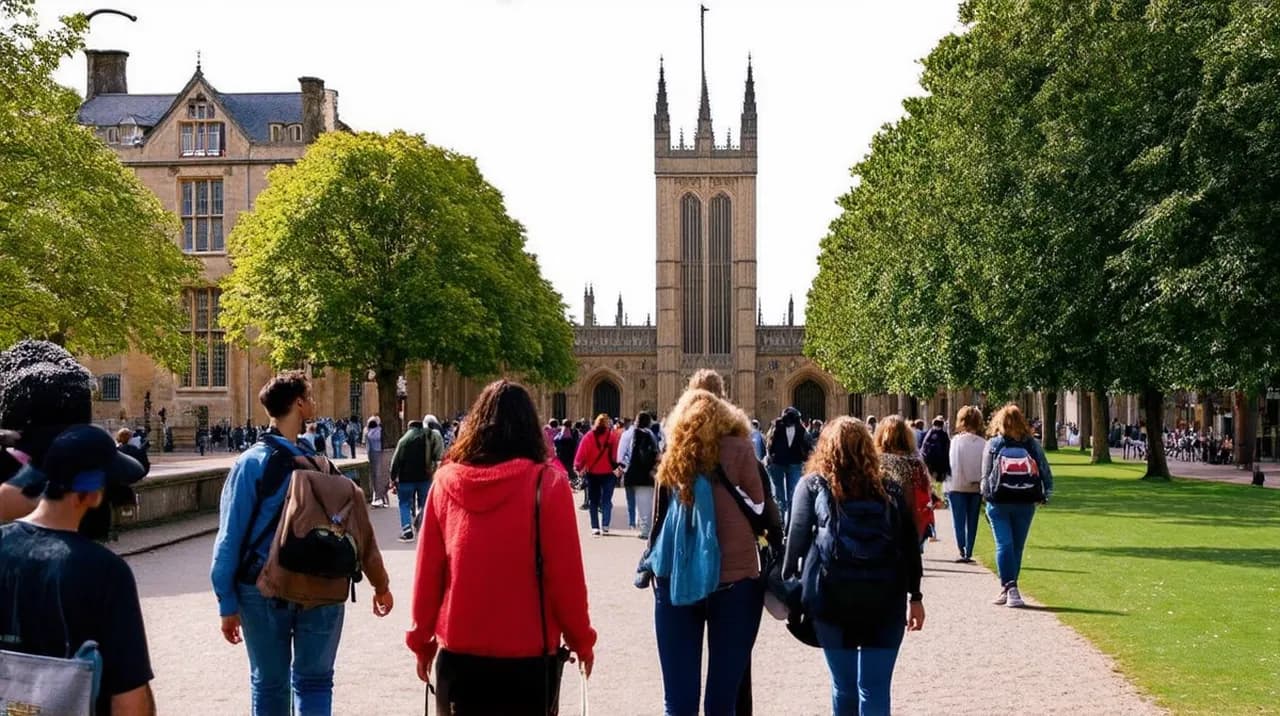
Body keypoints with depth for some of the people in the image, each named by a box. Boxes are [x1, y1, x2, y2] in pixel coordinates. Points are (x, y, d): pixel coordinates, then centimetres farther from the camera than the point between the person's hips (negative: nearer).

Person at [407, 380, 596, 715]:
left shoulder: (446, 481, -2)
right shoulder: (547, 482, -10)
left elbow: (427, 572, 1)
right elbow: (565, 575, -9)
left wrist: (422, 639, 13)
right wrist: (581, 640, 4)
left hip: (458, 650, 2)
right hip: (528, 653, -2)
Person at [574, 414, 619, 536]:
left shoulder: (589, 437, -6)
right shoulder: (613, 435, -6)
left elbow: (581, 453, -10)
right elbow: (617, 454, -5)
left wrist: (578, 466, -1)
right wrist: (619, 466, 4)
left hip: (592, 473, 0)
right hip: (609, 473, 0)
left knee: (593, 501, 10)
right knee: (606, 500, 8)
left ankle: (595, 527, 3)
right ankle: (605, 526, -4)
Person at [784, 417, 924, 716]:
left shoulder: (813, 486, 6)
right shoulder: (889, 489, 12)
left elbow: (797, 538, 1)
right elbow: (909, 545, 11)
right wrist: (915, 597, 14)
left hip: (831, 596, -1)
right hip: (885, 597, 1)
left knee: (844, 685, 11)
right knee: (875, 688, 1)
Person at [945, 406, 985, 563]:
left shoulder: (957, 440, -10)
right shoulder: (983, 443, -4)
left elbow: (952, 463, -8)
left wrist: (947, 485, -2)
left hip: (958, 486, -2)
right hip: (976, 487, 2)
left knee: (959, 521, 3)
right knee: (972, 522, 11)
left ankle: (962, 552, -9)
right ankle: (969, 553, 11)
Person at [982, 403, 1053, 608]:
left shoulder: (992, 444, -4)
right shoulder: (1032, 444, 1)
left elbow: (985, 475, -2)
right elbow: (1046, 472, 1)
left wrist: (987, 495, 8)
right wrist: (1045, 495, 9)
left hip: (998, 503, -2)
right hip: (1025, 503, 2)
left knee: (1003, 545, -2)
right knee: (1017, 546, 11)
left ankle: (1008, 587, -13)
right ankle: (1010, 588, 18)